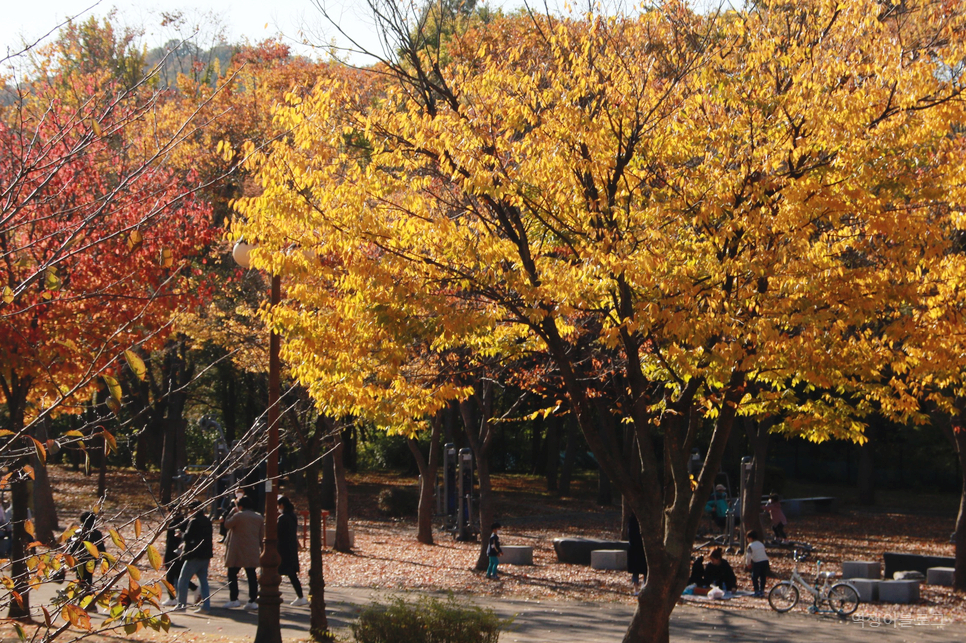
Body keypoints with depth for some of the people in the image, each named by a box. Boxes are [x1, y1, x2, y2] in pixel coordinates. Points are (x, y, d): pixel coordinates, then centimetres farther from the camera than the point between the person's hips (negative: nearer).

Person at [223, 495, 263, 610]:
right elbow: (262, 535, 11)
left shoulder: (238, 515, -12)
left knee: (232, 574, 6)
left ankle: (233, 599, 1)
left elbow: (227, 525, 1)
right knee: (251, 575, 5)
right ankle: (252, 601, 2)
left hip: (237, 552, -5)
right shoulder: (259, 517, 7)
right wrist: (262, 549, 17)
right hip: (253, 552, 5)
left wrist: (233, 511, 5)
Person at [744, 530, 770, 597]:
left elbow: (748, 556, -9)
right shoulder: (761, 544, 19)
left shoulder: (750, 546, -1)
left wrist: (748, 564, 8)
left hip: (757, 563, -6)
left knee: (754, 577, 7)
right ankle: (762, 591, 15)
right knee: (763, 577, 15)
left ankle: (757, 592, 3)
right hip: (765, 561, 6)